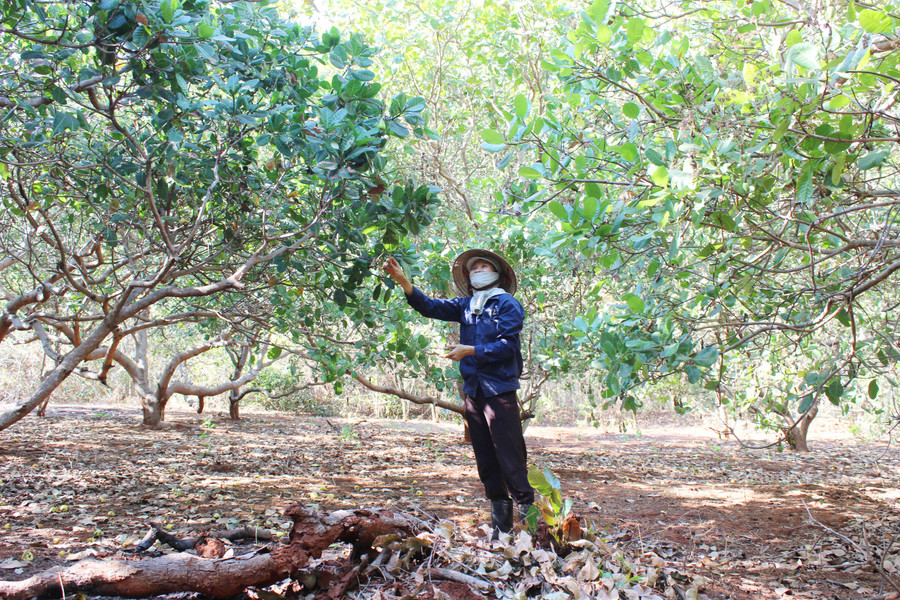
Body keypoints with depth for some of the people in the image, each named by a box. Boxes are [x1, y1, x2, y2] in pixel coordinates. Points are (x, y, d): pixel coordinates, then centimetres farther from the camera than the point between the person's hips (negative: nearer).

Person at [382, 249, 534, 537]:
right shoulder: (465, 306, 15)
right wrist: (404, 281, -3)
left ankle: (527, 512, -5)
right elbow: (430, 307, 9)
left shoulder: (508, 305, -1)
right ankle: (500, 524, 17)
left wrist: (470, 351, -12)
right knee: (485, 460, 9)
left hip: (500, 391, -6)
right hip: (473, 391, 6)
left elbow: (507, 346, -10)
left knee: (510, 457, -11)